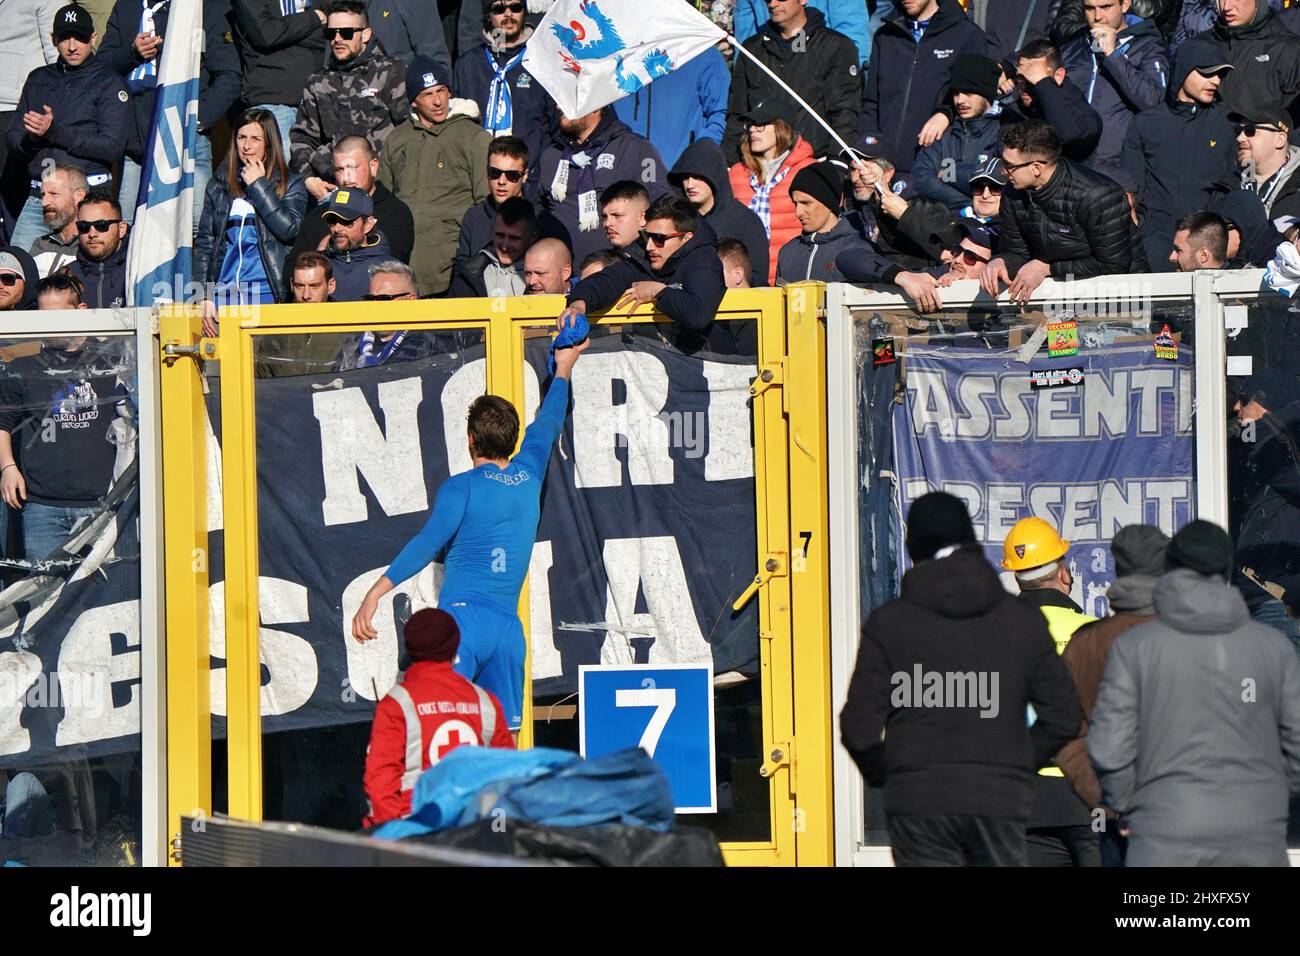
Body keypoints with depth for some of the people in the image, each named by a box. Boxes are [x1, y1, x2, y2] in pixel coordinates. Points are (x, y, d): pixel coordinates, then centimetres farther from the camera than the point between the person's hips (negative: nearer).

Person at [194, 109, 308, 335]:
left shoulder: (290, 184, 7)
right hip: (223, 291, 3)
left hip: (268, 291, -3)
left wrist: (258, 185, -4)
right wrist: (204, 297, 3)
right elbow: (203, 242, 13)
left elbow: (289, 229, -11)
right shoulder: (219, 184, 15)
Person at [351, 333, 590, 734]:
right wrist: (562, 371, 51)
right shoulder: (529, 476, 15)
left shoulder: (462, 487, 0)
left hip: (464, 614, -5)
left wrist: (375, 592, -15)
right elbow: (547, 424, 34)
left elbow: (428, 543, -12)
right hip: (509, 624, 6)